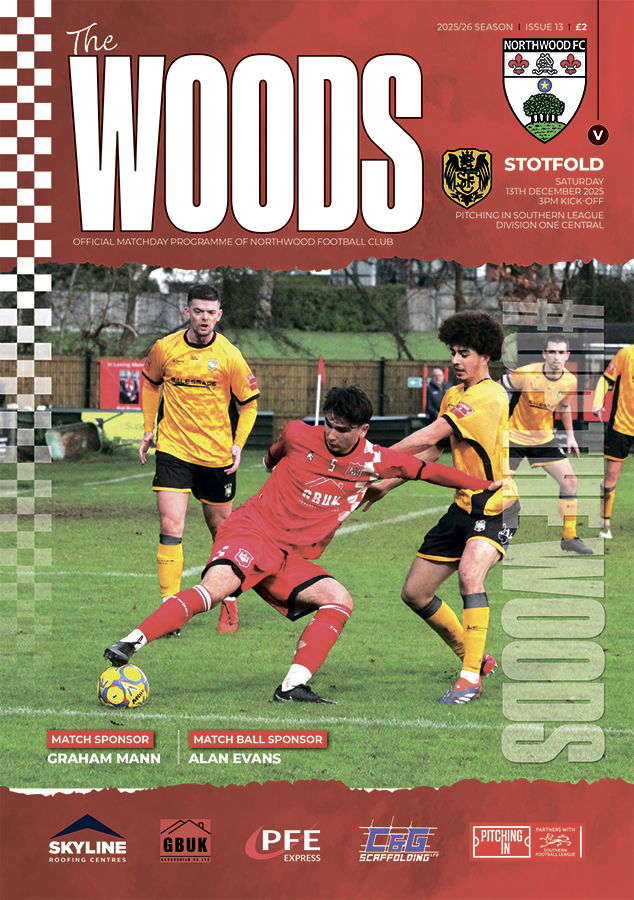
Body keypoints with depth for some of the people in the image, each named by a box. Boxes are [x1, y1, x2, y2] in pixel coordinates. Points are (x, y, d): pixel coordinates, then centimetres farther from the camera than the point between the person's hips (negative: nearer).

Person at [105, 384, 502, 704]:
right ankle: (132, 643, -40)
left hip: (291, 560, 5)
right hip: (252, 530, -5)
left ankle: (293, 685, -17)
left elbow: (430, 470, 10)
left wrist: (487, 485, 11)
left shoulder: (374, 460, 4)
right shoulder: (298, 436, -3)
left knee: (340, 601, -14)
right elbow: (272, 459, 20)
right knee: (218, 584, -31)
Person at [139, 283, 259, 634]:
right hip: (173, 449, 0)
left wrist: (238, 444, -6)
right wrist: (148, 429, 15)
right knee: (170, 527, -12)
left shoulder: (229, 356, -7)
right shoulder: (164, 349, -3)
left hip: (216, 454, 0)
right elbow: (151, 383, 18)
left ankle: (229, 604, 30)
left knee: (221, 529, 11)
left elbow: (249, 403, 5)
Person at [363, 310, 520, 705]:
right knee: (415, 593, 8)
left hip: (496, 508, -9)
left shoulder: (488, 396, -19)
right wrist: (386, 484, 12)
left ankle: (470, 677, -32)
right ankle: (477, 658, 25)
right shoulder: (454, 395, 11)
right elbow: (432, 450, 19)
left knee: (470, 573, -34)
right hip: (464, 506, 9)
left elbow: (428, 437, -22)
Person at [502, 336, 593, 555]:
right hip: (513, 436, -4)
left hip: (544, 438, 4)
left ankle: (569, 537, 7)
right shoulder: (525, 375, -24)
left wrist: (570, 435, 10)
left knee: (569, 481, -4)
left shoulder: (570, 381, -8)